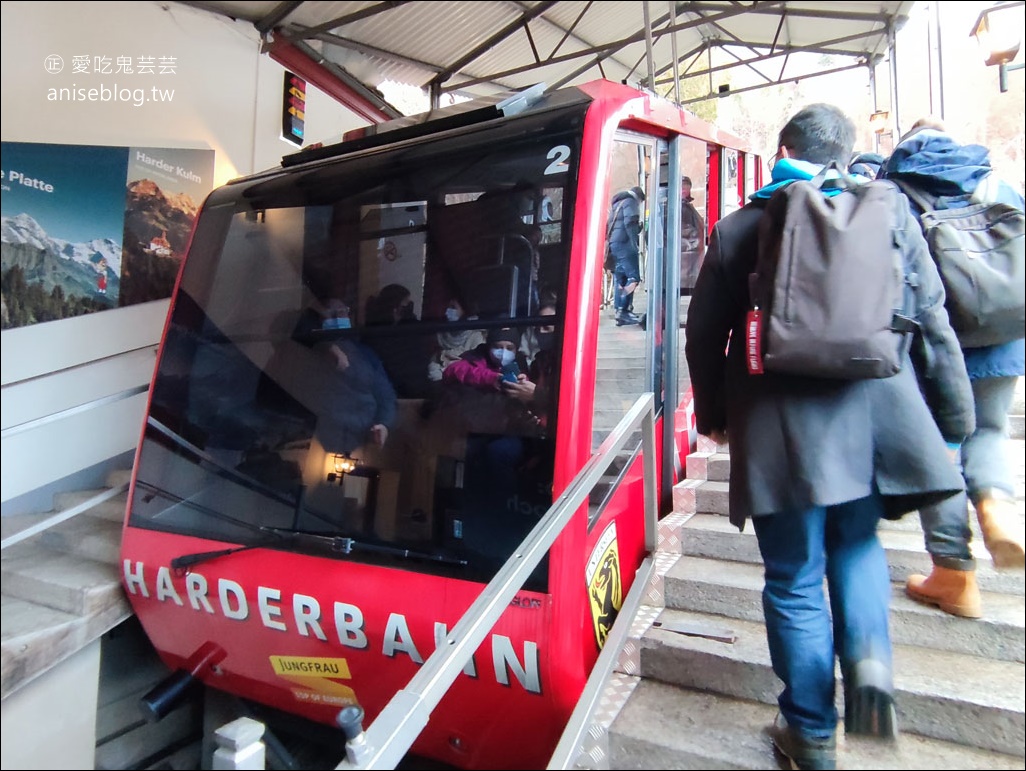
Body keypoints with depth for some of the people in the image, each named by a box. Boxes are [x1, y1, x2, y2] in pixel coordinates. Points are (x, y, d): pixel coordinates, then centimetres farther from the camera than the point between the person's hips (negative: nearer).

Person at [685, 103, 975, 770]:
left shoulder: (740, 228, 2)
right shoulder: (890, 214, 5)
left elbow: (705, 335, 4)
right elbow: (933, 322, 6)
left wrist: (713, 414, 18)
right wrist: (957, 413, 16)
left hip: (780, 428, -2)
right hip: (873, 417, 3)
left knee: (796, 581, 10)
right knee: (857, 543, 27)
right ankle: (869, 656, 6)